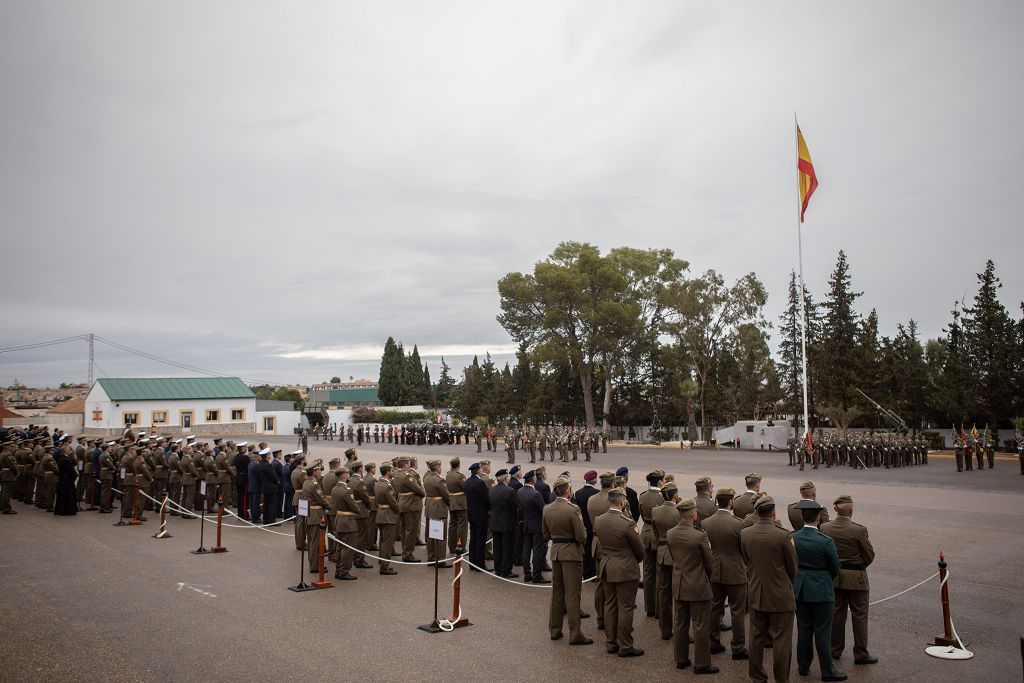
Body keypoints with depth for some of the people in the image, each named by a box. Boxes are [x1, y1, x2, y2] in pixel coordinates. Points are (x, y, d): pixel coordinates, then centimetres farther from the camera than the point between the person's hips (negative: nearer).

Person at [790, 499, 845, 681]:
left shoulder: (792, 537, -7)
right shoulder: (826, 541, -18)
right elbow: (835, 569, -6)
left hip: (799, 590, 4)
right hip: (821, 591, -4)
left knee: (803, 629, 15)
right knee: (822, 632, 6)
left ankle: (803, 666, 26)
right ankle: (827, 671, 17)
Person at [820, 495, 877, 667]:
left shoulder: (824, 528, -7)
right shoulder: (859, 530, -19)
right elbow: (870, 556, -8)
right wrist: (859, 566, 10)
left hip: (834, 576, 4)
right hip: (856, 577, -4)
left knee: (837, 613, 15)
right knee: (859, 615, 8)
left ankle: (835, 650, 24)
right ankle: (861, 654, 16)